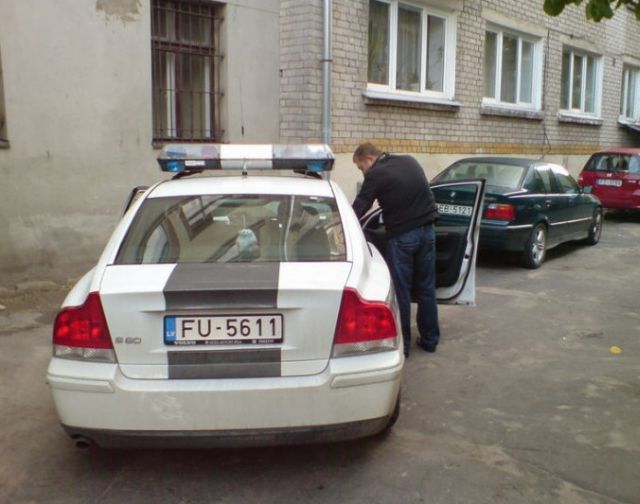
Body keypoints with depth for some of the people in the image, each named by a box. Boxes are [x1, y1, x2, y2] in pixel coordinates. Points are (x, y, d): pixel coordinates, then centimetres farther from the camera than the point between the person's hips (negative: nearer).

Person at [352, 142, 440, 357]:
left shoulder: (376, 174, -9)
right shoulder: (410, 161, 11)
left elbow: (359, 209, -9)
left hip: (402, 236, -6)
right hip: (427, 230, 6)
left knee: (400, 291, 4)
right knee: (426, 288, 14)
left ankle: (401, 345, 9)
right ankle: (429, 340, 23)